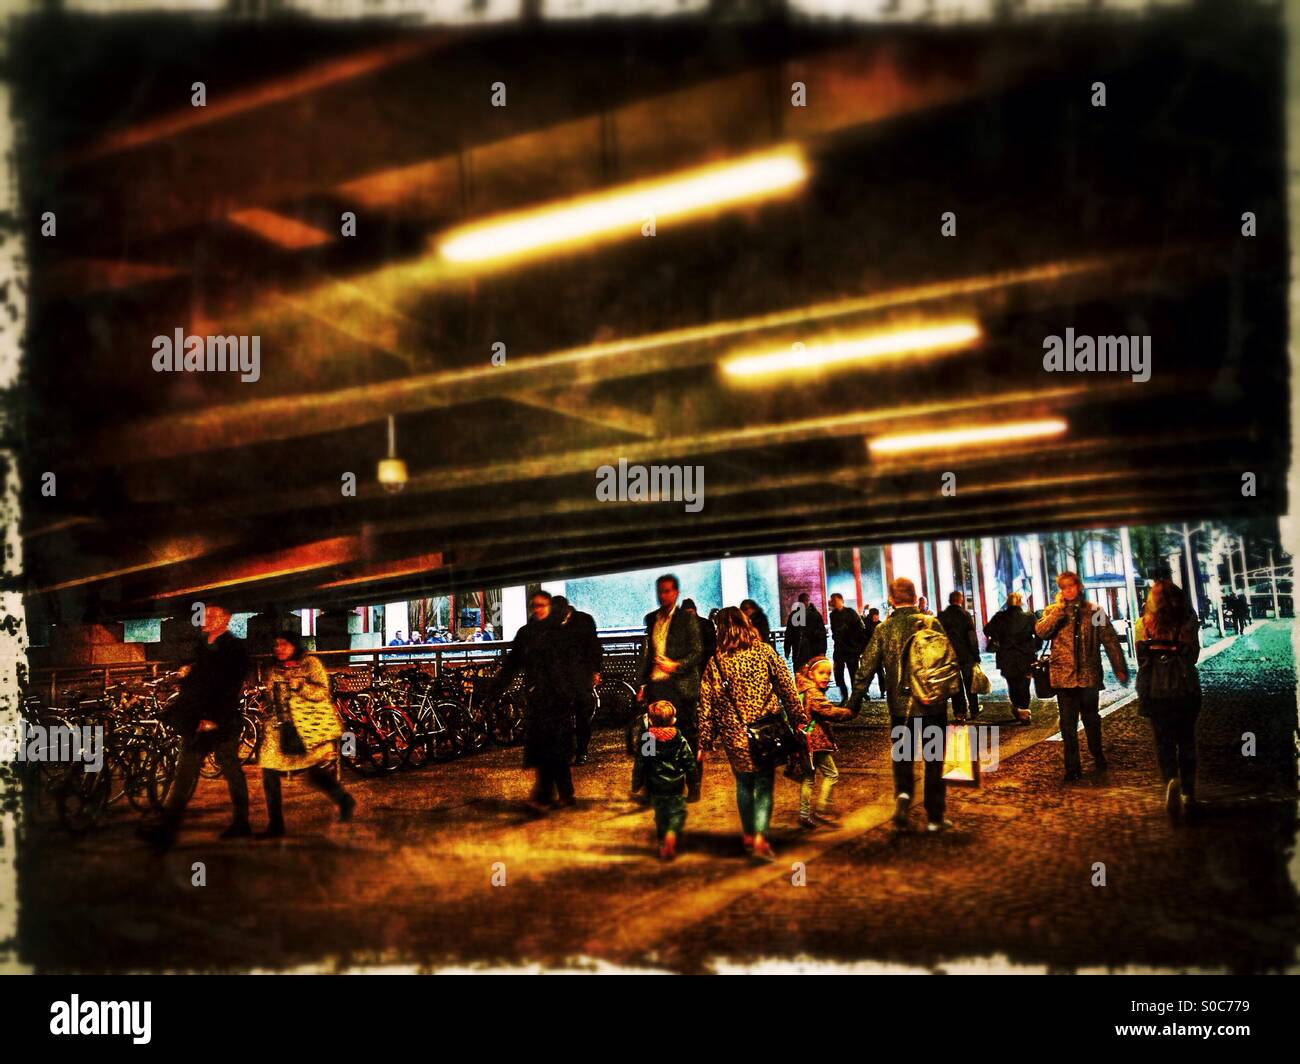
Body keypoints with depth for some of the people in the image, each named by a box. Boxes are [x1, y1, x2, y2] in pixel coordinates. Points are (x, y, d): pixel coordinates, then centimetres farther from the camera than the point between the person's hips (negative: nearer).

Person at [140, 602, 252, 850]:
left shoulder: (235, 649, -8)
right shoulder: (202, 645, 17)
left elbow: (231, 689, -17)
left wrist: (214, 719, -22)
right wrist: (186, 673, 5)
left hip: (221, 724, -7)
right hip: (197, 722, 7)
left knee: (232, 772, 0)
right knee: (185, 775, 5)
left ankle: (241, 825, 9)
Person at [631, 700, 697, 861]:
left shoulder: (646, 740, -5)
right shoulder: (680, 740, -6)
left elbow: (639, 765, -1)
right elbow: (689, 763, -3)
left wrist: (636, 785, 10)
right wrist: (692, 783, 9)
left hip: (656, 788, 1)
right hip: (676, 787, -1)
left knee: (660, 816, 16)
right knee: (677, 812, 9)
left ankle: (663, 846, 16)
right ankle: (672, 832, -19)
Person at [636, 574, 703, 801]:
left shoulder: (687, 619, 1)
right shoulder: (651, 619, 16)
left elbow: (696, 652, -3)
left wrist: (677, 665, -19)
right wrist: (642, 684, 13)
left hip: (680, 685, -4)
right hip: (656, 685, 4)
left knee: (688, 735, 0)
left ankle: (694, 787, 9)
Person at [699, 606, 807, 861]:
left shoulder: (715, 662, -1)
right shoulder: (765, 651, -2)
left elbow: (707, 704, 0)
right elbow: (787, 687, -2)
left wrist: (705, 742, 5)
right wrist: (798, 717, 7)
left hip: (734, 735, 1)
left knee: (743, 784, 18)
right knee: (764, 784, 4)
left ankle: (748, 834, 27)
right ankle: (760, 838, -11)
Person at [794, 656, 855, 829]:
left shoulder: (806, 690, 17)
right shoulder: (813, 692, -15)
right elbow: (828, 711, -22)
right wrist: (849, 712, -15)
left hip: (808, 742, 10)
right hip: (817, 741, -10)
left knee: (808, 778, 12)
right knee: (831, 774, -2)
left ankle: (805, 814, 15)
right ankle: (823, 809, -1)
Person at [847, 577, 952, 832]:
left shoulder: (883, 629, -2)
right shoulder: (930, 623, -5)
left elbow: (866, 669, -3)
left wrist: (853, 703, 4)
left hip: (900, 705, 1)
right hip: (932, 704, -1)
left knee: (902, 759, 16)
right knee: (934, 762, 10)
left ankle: (903, 795, -9)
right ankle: (934, 818, 14)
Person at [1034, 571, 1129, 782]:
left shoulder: (1094, 611, 3)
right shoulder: (1052, 611, 5)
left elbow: (1110, 640, 4)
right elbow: (1040, 632, -13)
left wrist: (1120, 668, 1)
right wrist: (1059, 608, -15)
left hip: (1089, 676, 0)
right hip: (1064, 676, 0)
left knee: (1091, 721, 14)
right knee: (1068, 725, 0)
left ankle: (1099, 760, 35)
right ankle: (1072, 768, 9)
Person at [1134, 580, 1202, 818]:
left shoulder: (1143, 625, -3)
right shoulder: (1189, 622, -2)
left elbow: (1141, 659, 1)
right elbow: (1194, 655, 6)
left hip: (1156, 691, -1)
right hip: (1187, 689, 1)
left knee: (1164, 742, 6)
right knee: (1186, 741, 14)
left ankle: (1171, 780, -20)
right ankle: (1188, 793, 17)